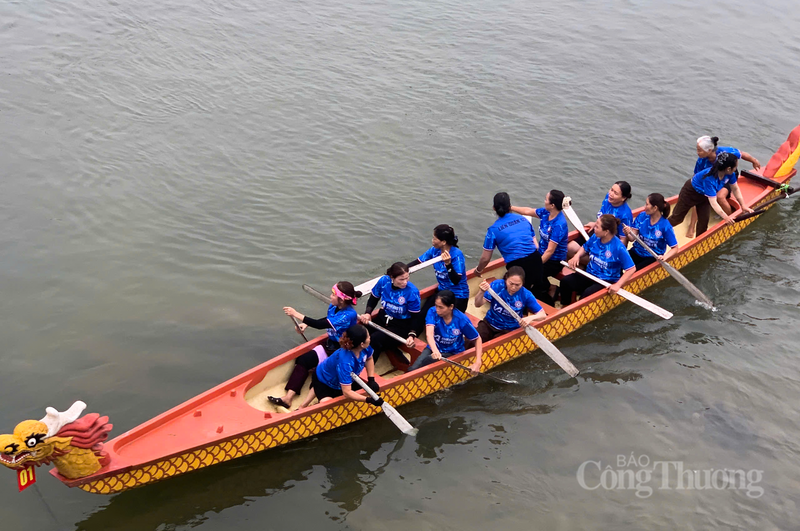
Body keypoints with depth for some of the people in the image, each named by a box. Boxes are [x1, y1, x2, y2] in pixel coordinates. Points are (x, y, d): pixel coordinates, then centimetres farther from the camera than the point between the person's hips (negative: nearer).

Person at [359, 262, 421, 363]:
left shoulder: (412, 292, -21)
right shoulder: (384, 281, -12)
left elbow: (414, 317, -11)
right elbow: (373, 299, 7)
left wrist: (411, 335, -25)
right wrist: (367, 313, -10)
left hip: (401, 326, -5)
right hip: (383, 318, 5)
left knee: (375, 339, -29)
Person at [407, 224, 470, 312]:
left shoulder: (457, 255, -23)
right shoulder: (435, 250, -4)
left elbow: (456, 281, -28)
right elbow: (417, 262, 2)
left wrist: (448, 264, -41)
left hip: (458, 296, -6)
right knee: (422, 315, -9)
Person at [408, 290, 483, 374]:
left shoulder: (462, 319, -19)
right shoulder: (432, 312, -17)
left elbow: (477, 339, -7)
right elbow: (429, 334, -32)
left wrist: (478, 363, -18)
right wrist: (435, 350, -53)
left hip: (452, 353, -2)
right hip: (433, 348, 2)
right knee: (414, 368, -26)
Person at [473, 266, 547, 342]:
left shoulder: (526, 295, -14)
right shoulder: (497, 285, -14)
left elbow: (542, 315, -9)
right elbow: (478, 305, -16)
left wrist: (531, 318, -32)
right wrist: (482, 292, -38)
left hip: (509, 330, -1)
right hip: (489, 324, 1)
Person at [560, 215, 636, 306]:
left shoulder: (618, 247, -20)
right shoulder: (595, 237, -2)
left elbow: (631, 269, -18)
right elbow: (585, 248, 20)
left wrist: (618, 285, -26)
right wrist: (577, 255, -3)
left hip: (607, 281, -6)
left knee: (587, 293, -35)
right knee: (565, 281, -18)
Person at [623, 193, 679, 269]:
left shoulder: (665, 226, -14)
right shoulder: (642, 216, -3)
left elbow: (674, 248, -9)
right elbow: (632, 237, -5)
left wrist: (665, 257, -29)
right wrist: (628, 234, -28)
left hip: (652, 257, -4)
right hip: (637, 252, 4)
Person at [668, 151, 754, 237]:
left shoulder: (730, 174, -23)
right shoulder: (709, 178, -44)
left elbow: (735, 189, -5)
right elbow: (713, 202, -44)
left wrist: (743, 206, -6)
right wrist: (725, 217, -47)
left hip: (704, 196, 7)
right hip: (690, 192, -7)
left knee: (704, 220, 4)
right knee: (677, 217, 4)